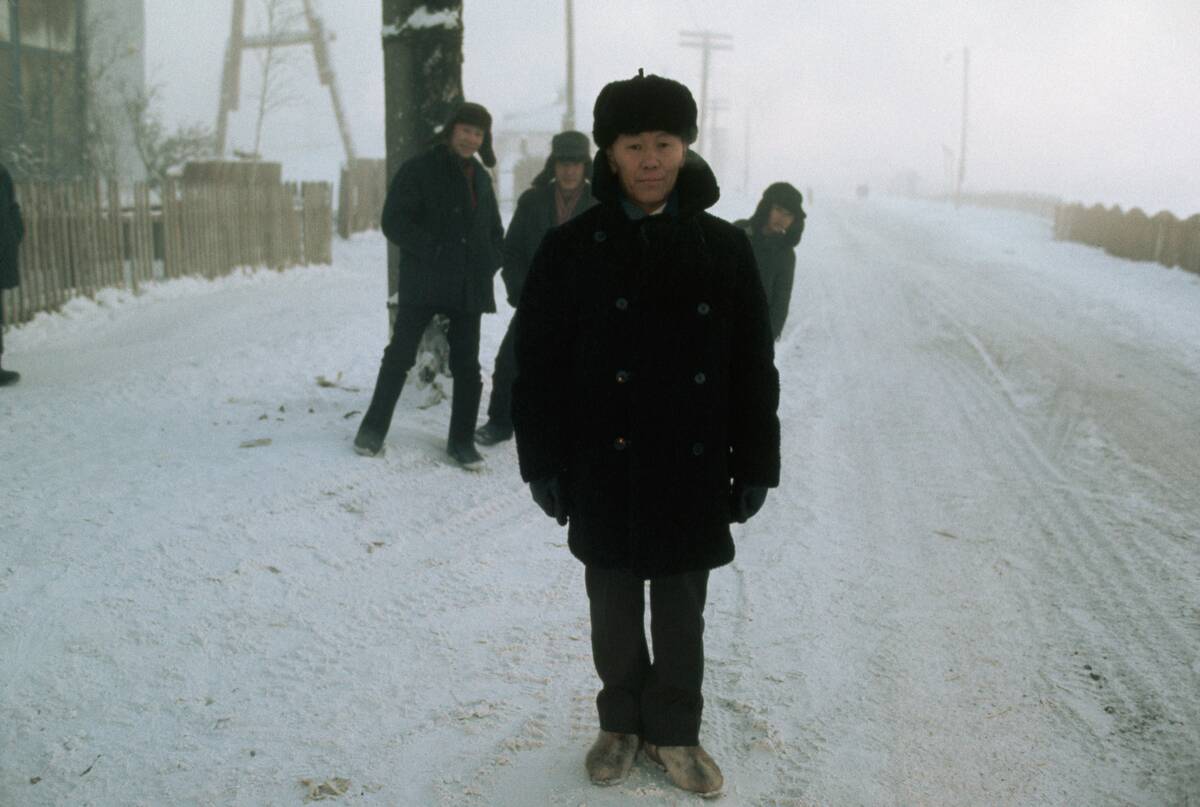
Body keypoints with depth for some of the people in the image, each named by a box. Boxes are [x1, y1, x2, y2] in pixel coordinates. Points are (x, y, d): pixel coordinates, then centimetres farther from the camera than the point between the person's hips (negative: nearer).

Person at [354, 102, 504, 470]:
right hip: (423, 283, -5)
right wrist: (433, 251, -18)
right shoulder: (420, 169, -3)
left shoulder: (480, 177, 16)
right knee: (400, 355, 1)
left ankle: (462, 441, 16)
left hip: (469, 287, 5)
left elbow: (494, 231, 25)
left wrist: (489, 264, 7)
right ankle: (373, 429, 16)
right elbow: (393, 221, -11)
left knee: (467, 366, 6)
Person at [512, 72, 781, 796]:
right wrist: (543, 462, -5)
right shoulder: (572, 249, -4)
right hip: (604, 471, 0)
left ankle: (676, 732, 32)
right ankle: (622, 723, 35)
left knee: (682, 611, 14)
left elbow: (755, 369, 1)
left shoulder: (724, 248, -2)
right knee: (615, 609, 15)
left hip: (694, 470, 1)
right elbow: (538, 364, -2)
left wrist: (756, 465, 1)